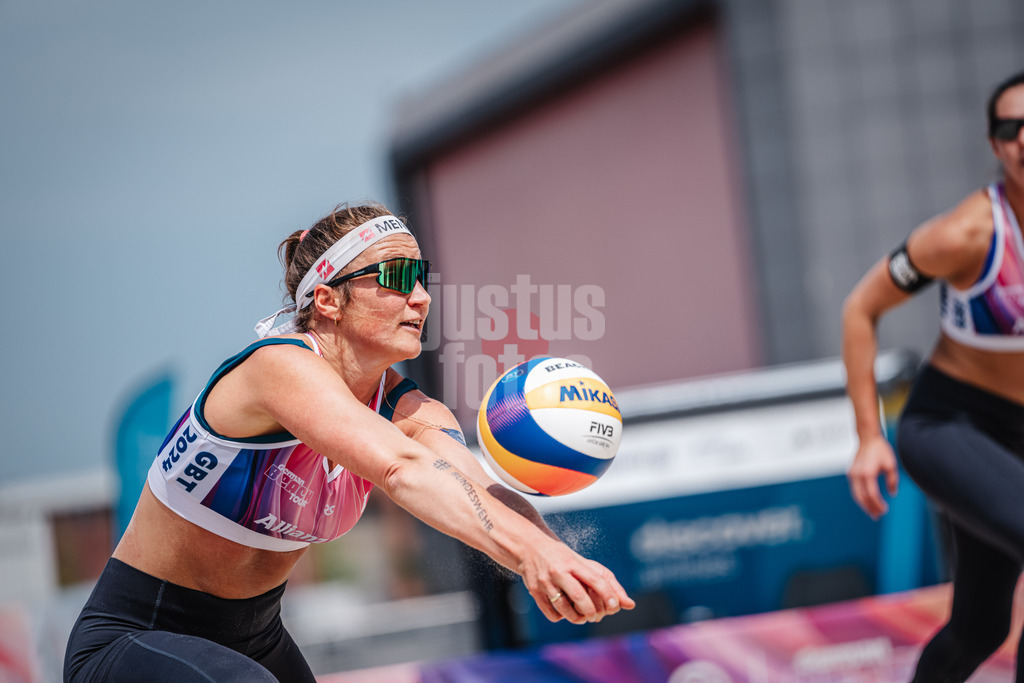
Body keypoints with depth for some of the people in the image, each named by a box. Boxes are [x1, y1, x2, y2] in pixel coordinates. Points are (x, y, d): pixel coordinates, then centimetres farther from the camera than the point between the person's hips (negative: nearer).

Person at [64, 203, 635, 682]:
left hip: (255, 636, 7)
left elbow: (481, 487, -26)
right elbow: (399, 468, -43)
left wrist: (551, 555, -47)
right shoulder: (282, 367, -26)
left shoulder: (408, 409, -6)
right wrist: (527, 549, -57)